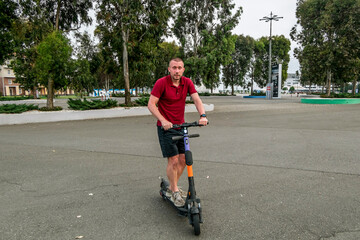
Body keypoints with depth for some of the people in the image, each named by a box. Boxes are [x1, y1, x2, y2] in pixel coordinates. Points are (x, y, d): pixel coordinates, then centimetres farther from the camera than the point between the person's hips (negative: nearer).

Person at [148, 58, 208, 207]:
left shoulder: (187, 82, 1)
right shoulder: (161, 83, -13)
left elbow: (196, 99, -6)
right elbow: (151, 104, -15)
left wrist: (203, 115, -24)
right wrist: (163, 121, -27)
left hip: (181, 126, 5)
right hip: (166, 127, -5)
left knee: (184, 159, 8)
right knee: (173, 160, -6)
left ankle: (172, 188, 28)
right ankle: (174, 192, 14)